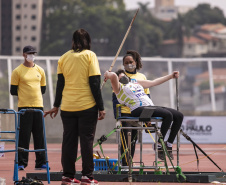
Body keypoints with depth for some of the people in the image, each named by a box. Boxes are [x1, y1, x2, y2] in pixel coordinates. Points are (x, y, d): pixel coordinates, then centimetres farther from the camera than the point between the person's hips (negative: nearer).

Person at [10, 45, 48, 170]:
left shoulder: (40, 71, 12)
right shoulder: (18, 71, 0)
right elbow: (13, 91, 1)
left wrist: (33, 95, 10)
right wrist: (24, 96, 9)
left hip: (38, 105, 4)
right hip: (24, 107, -4)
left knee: (40, 135, 3)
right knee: (23, 136, -5)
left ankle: (40, 162, 7)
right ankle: (21, 163, -1)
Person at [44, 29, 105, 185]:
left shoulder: (64, 57, 7)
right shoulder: (90, 56, -4)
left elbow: (60, 83, 9)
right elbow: (95, 83, -8)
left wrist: (56, 105, 16)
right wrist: (101, 107, -5)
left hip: (67, 107, 3)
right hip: (87, 106, -3)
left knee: (69, 140, 7)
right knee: (87, 140, 1)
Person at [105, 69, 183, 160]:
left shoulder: (136, 83, 32)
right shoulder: (119, 87, 9)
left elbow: (154, 82, 36)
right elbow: (113, 76, -12)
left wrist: (171, 76, 38)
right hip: (138, 109, -8)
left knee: (179, 116, -5)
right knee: (168, 115, -28)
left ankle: (169, 145, 0)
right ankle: (159, 145, -21)